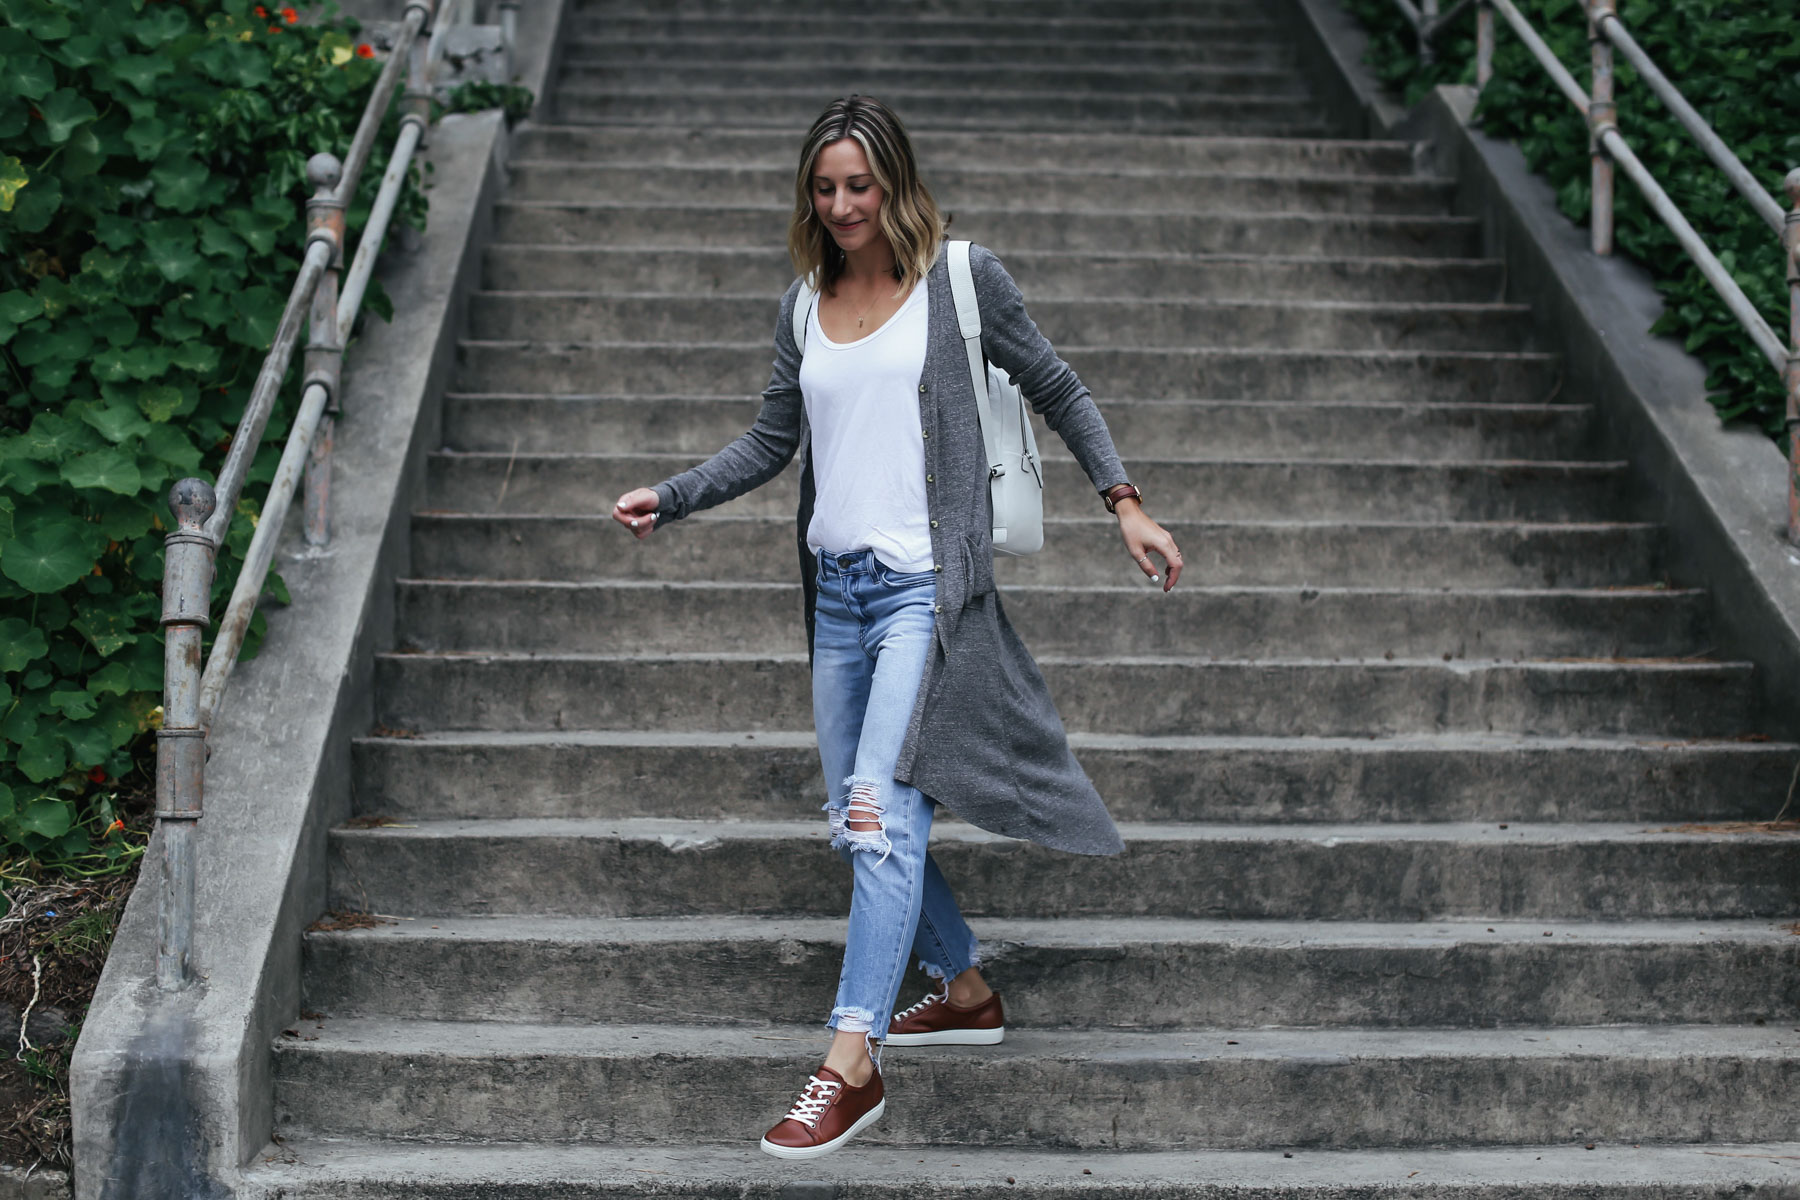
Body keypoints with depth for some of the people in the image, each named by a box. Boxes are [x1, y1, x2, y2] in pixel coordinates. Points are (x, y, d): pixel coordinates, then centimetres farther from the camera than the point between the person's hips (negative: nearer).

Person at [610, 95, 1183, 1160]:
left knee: (880, 810, -18)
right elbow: (772, 444, 18)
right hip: (838, 588, 6)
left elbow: (1057, 390, 7)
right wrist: (667, 501, 7)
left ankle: (850, 1064, -19)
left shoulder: (962, 277, 0)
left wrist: (1126, 505, 1)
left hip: (926, 583, -6)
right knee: (860, 822, 11)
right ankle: (967, 991, 30)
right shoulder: (806, 306, 12)